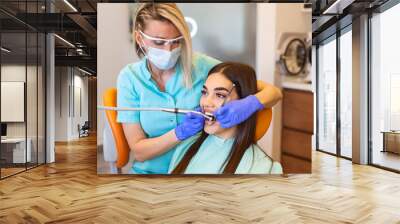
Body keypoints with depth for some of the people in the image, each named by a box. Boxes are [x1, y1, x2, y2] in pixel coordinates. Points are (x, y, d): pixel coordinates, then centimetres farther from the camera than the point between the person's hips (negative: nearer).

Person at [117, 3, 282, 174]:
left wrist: (249, 104, -28)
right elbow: (139, 151, -7)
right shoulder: (130, 77, -7)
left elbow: (273, 92, -7)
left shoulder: (201, 66, -9)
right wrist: (181, 132, -22)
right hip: (151, 171, 0)